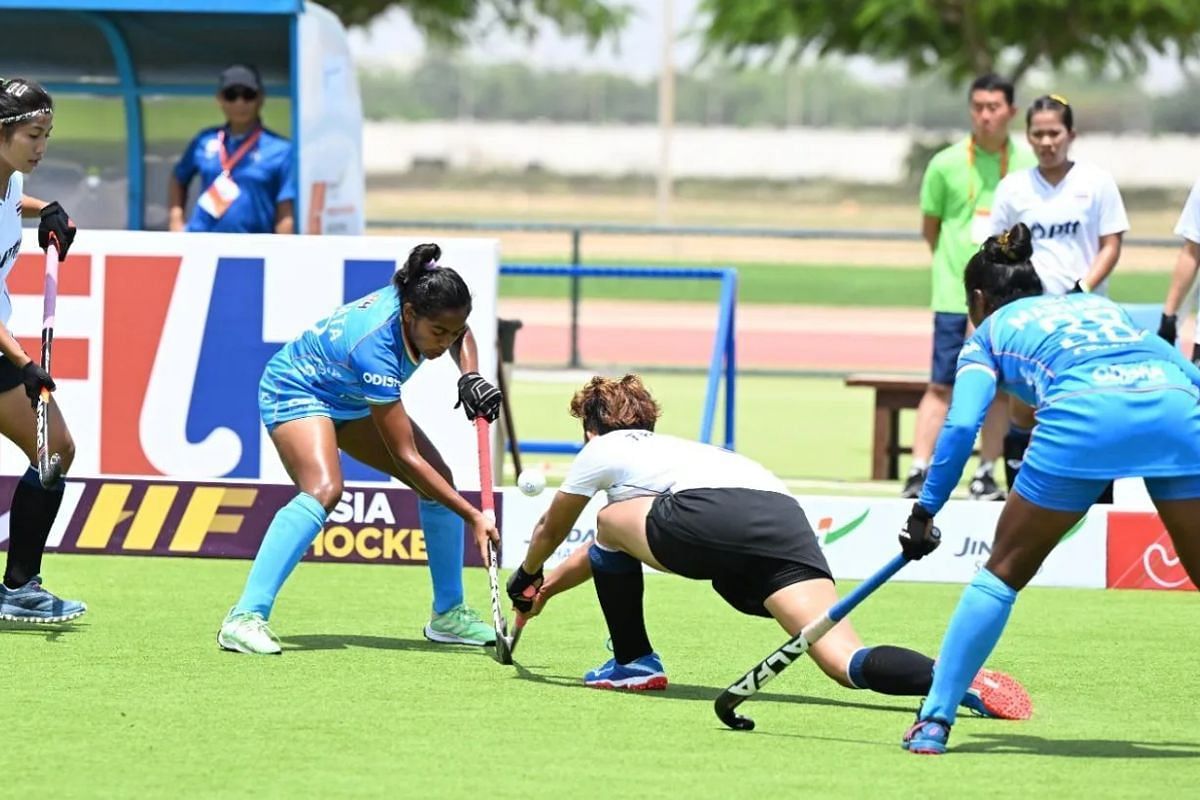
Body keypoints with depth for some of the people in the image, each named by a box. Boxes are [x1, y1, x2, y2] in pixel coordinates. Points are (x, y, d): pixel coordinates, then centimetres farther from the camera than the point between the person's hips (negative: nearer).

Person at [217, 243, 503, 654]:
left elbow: (459, 333, 8)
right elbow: (406, 456, -34)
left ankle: (448, 614, 15)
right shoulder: (374, 346, -40)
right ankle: (245, 617, -37)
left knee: (440, 482, 1)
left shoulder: (423, 304, -21)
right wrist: (473, 517, -34)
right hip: (296, 391, -9)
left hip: (351, 401, 9)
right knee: (324, 489, -34)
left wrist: (470, 377, -14)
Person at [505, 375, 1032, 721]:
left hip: (711, 516, -5)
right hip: (784, 516, 5)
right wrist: (551, 586, 73)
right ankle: (964, 679, -37)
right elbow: (607, 553, 60)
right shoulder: (665, 447, 45)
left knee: (611, 521, 25)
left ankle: (633, 663, 27)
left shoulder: (601, 452, 29)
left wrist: (528, 577, 65)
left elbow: (550, 530, 45)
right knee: (846, 662, -11)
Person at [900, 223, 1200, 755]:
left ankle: (936, 718, 11)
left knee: (1004, 571, 14)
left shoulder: (991, 331, 28)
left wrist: (926, 510, 19)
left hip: (1083, 416, -3)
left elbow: (961, 426, 12)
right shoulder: (1101, 305, 39)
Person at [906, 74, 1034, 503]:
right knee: (942, 385, -5)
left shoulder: (1028, 164, 1)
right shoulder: (947, 164, -1)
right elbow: (930, 226, 10)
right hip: (954, 293, -1)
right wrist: (952, 262, 7)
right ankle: (919, 472, -7)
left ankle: (985, 474, 12)